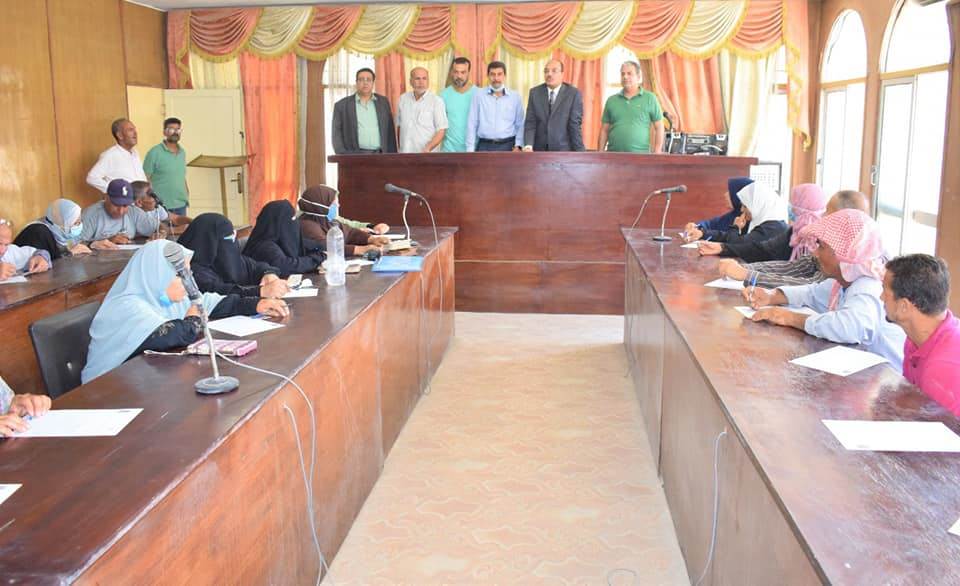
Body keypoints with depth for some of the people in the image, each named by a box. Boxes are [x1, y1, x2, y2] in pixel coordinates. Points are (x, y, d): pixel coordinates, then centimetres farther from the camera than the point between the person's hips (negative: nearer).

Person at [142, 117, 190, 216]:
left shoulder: (182, 152, 12)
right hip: (162, 206, -6)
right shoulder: (154, 153, -6)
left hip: (181, 205, 6)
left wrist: (187, 195, 12)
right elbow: (145, 179, -6)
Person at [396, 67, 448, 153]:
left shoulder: (437, 101, -5)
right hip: (405, 152, 4)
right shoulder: (403, 99, 9)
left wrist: (428, 148, -22)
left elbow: (441, 131, -8)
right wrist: (399, 148, 11)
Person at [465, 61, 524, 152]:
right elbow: (472, 124, 2)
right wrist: (470, 149, -2)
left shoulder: (515, 96, 6)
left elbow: (520, 125, 8)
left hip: (508, 146, 1)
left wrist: (518, 145, -6)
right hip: (485, 146, -1)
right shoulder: (478, 95, 3)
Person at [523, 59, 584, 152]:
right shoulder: (535, 92, 4)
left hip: (563, 151, -2)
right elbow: (530, 122, -2)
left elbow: (575, 125, -7)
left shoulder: (574, 94, -4)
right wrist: (528, 146, -18)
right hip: (540, 150, 3)